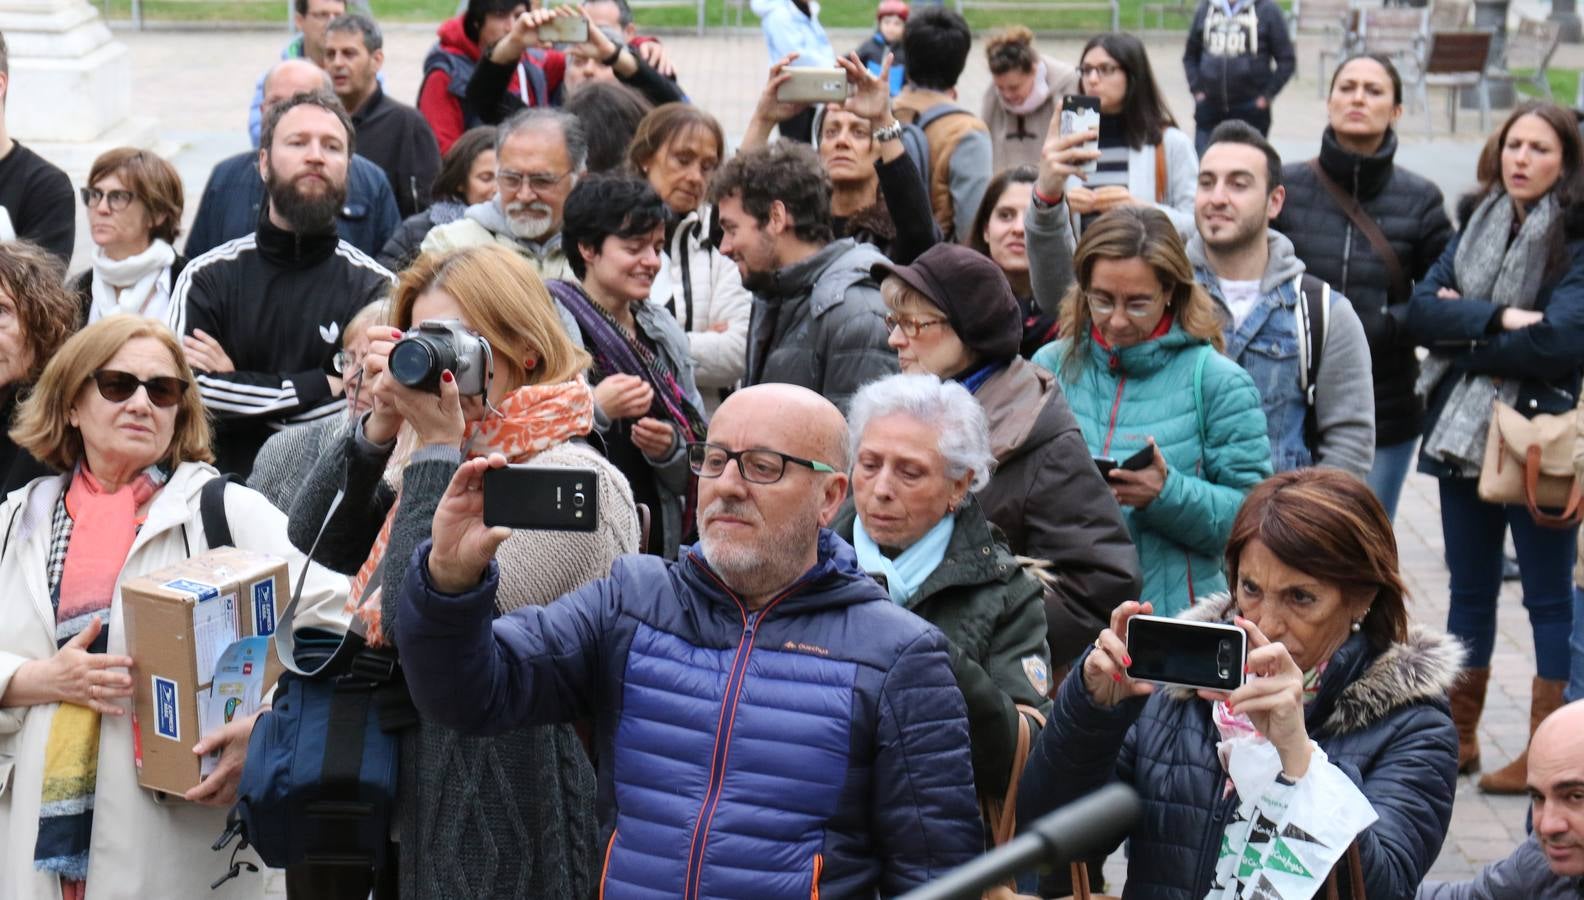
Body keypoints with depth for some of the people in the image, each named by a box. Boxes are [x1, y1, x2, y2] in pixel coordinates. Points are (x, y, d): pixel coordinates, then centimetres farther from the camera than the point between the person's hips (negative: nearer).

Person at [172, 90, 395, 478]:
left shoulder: (374, 286, 5)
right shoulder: (209, 276, 9)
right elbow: (184, 391, -4)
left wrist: (236, 386, -2)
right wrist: (320, 387, -6)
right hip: (224, 485, 2)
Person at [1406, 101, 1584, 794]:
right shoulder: (1473, 230, 8)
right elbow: (1420, 310, -3)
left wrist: (1462, 338, -12)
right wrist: (1498, 318, -18)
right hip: (1461, 432, 6)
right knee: (1470, 591, 14)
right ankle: (1458, 737, 23)